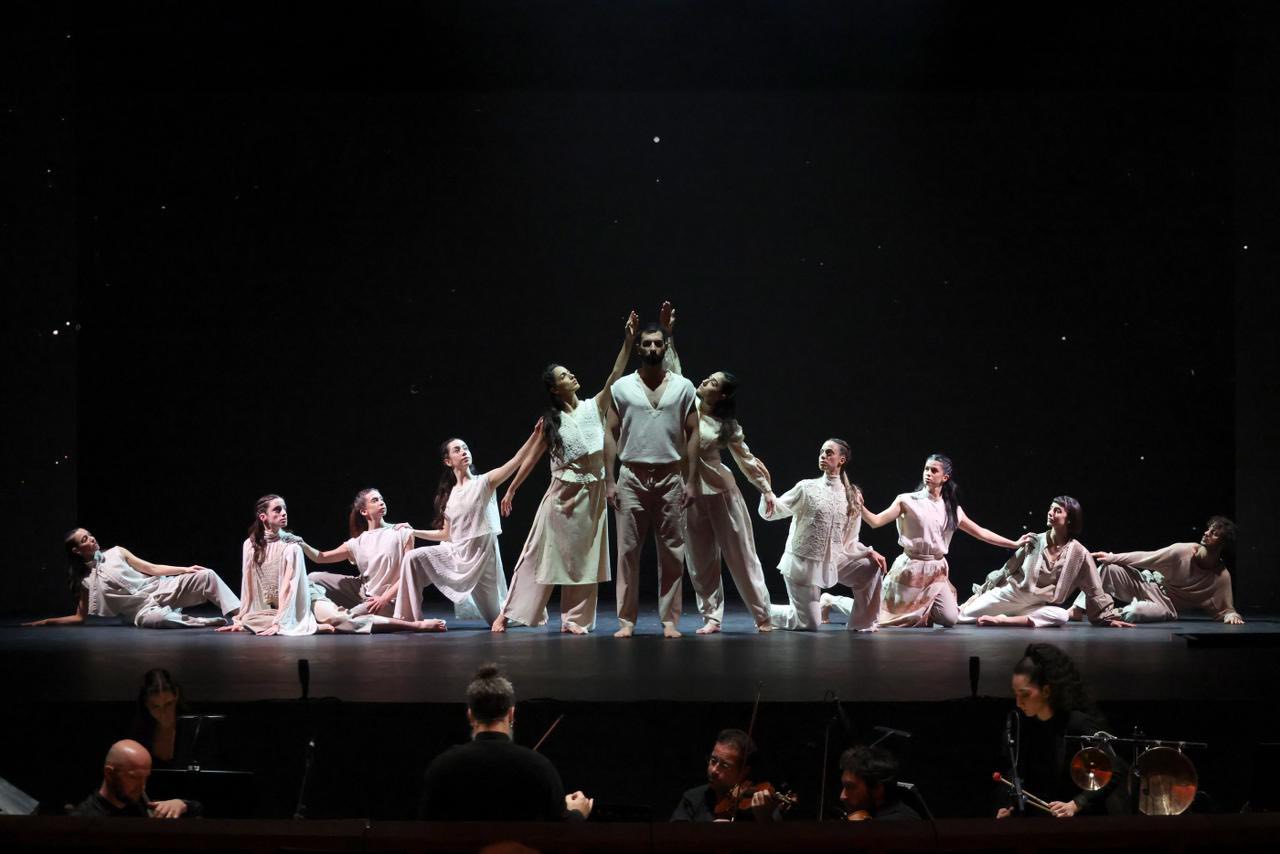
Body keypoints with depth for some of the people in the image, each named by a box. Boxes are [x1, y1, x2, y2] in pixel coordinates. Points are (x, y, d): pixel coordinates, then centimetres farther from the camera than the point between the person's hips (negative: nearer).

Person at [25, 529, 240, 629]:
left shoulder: (116, 553, 9)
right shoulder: (84, 582, 5)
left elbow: (151, 569, 9)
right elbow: (79, 617, 11)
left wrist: (185, 569, -1)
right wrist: (47, 622, 3)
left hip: (160, 589, 4)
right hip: (142, 610, -4)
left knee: (207, 576, -15)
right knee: (153, 619, -43)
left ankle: (239, 613, -25)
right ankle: (206, 622, -32)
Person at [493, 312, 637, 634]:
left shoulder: (593, 407, 3)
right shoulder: (550, 421, 0)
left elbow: (615, 375, -4)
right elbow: (532, 457, 5)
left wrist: (628, 340, -13)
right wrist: (511, 490, 5)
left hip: (593, 491, 2)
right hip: (564, 490, -2)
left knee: (584, 557, 3)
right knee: (542, 553, -1)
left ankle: (574, 618, 9)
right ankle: (509, 612, 5)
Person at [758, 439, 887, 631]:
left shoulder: (852, 496, 4)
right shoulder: (807, 488, -6)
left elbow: (848, 542, 8)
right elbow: (770, 512, -9)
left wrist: (868, 552, -9)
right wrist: (767, 494, -30)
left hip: (833, 561, 4)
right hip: (803, 563, -4)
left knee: (871, 567, -15)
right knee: (809, 623, -6)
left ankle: (862, 623, 2)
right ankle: (767, 612, 23)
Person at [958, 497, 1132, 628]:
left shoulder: (1079, 554, -7)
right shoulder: (1035, 542, -4)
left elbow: (1095, 590, -2)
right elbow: (1007, 570, 6)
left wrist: (1109, 617, -5)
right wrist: (981, 592, 9)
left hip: (1037, 607, 0)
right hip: (1010, 595, 0)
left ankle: (1001, 620, -30)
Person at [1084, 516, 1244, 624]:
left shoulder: (1222, 577, -15)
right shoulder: (1183, 550, -14)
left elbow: (1225, 609, -8)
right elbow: (1146, 558, -6)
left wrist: (1231, 616, -33)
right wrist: (1112, 558, -7)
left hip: (1165, 605, -2)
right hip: (1147, 584, 2)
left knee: (1134, 613, -39)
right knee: (1109, 568, -23)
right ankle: (1077, 609, -12)